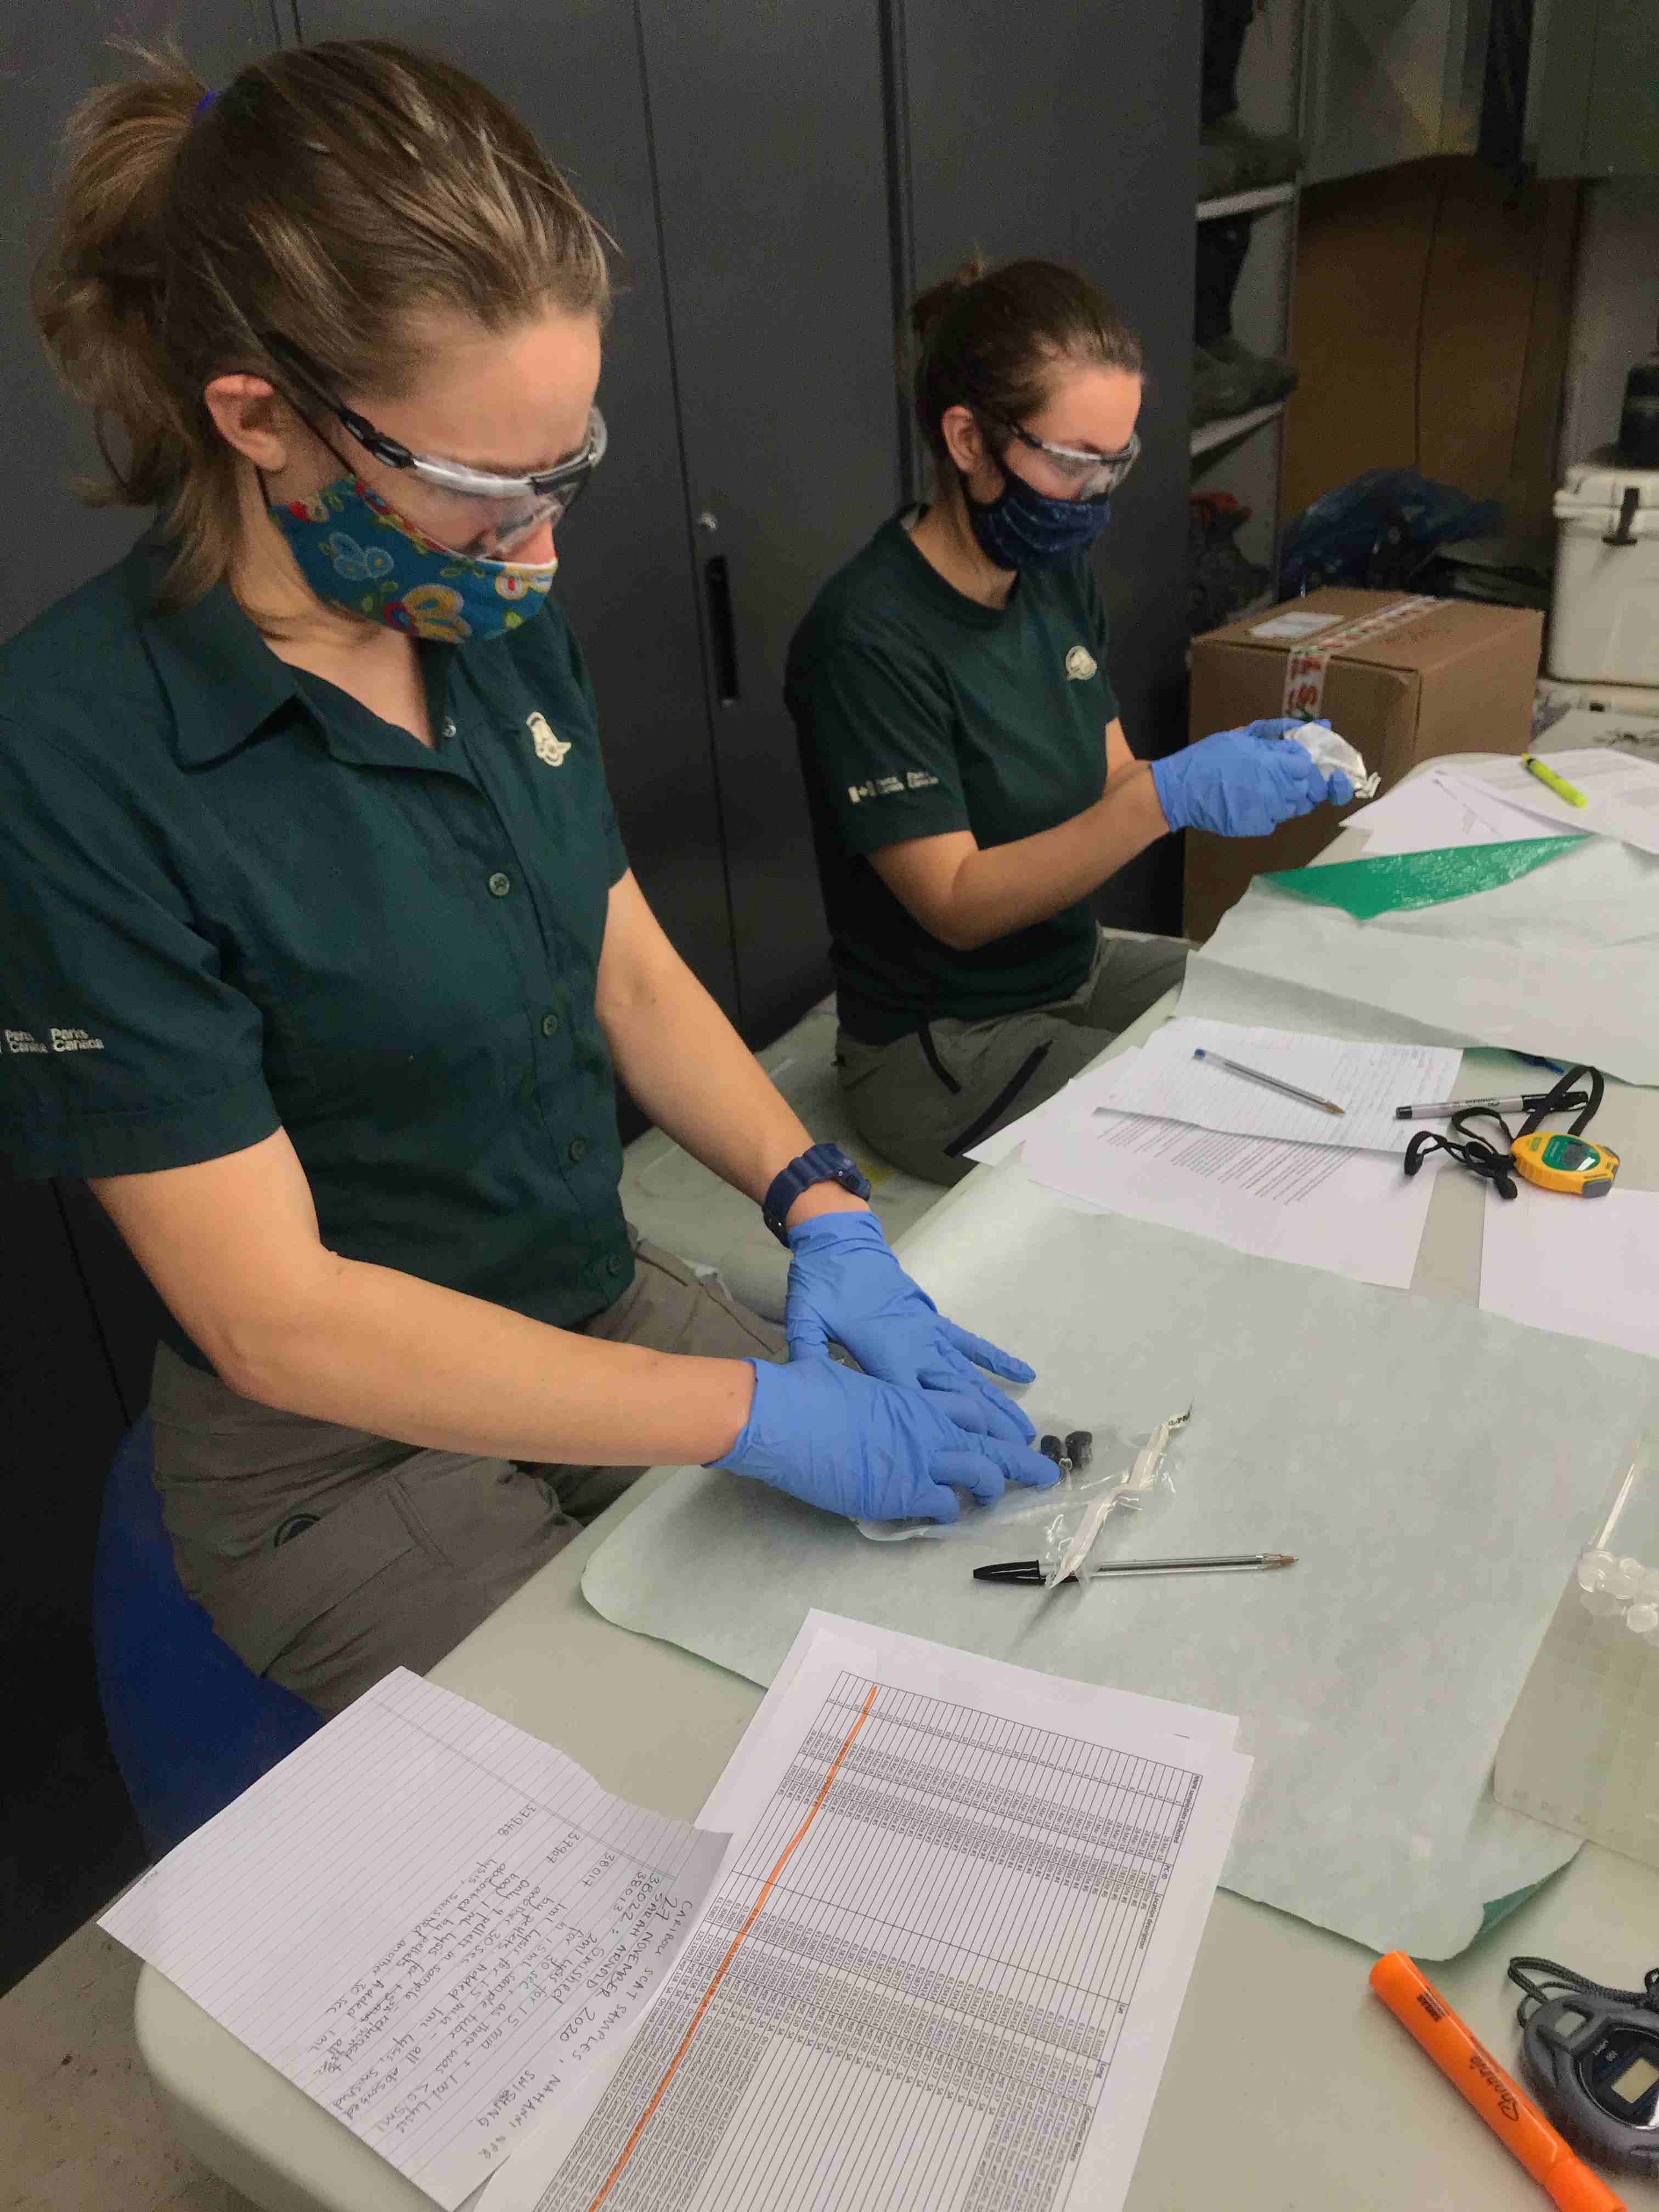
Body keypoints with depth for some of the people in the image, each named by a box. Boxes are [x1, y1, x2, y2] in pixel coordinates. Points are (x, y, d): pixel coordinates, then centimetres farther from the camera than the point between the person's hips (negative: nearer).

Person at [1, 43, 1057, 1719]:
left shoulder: (501, 623, -3)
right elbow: (273, 1315, -24)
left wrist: (822, 1212, -10)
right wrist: (756, 1415, -24)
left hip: (611, 1310, 6)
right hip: (343, 1463, -5)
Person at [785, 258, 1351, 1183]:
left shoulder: (1058, 576, 2)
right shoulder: (868, 639, -24)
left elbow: (1110, 786, 6)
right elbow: (958, 904, -24)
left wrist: (1233, 766, -15)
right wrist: (1172, 794, -33)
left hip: (1077, 967, 8)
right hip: (942, 1047, -8)